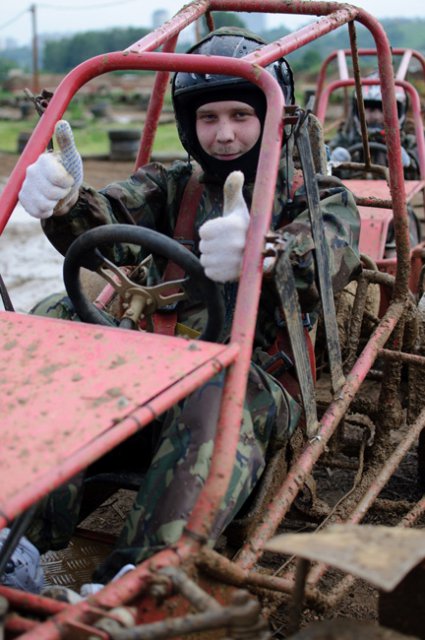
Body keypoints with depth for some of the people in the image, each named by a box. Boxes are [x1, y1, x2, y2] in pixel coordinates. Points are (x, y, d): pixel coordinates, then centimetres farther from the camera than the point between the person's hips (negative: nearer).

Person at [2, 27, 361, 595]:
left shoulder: (316, 196, 7)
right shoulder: (174, 185, 18)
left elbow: (330, 257, -19)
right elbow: (109, 224, -3)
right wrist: (63, 202, -29)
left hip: (258, 372, -3)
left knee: (221, 398, -38)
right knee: (58, 319, -20)